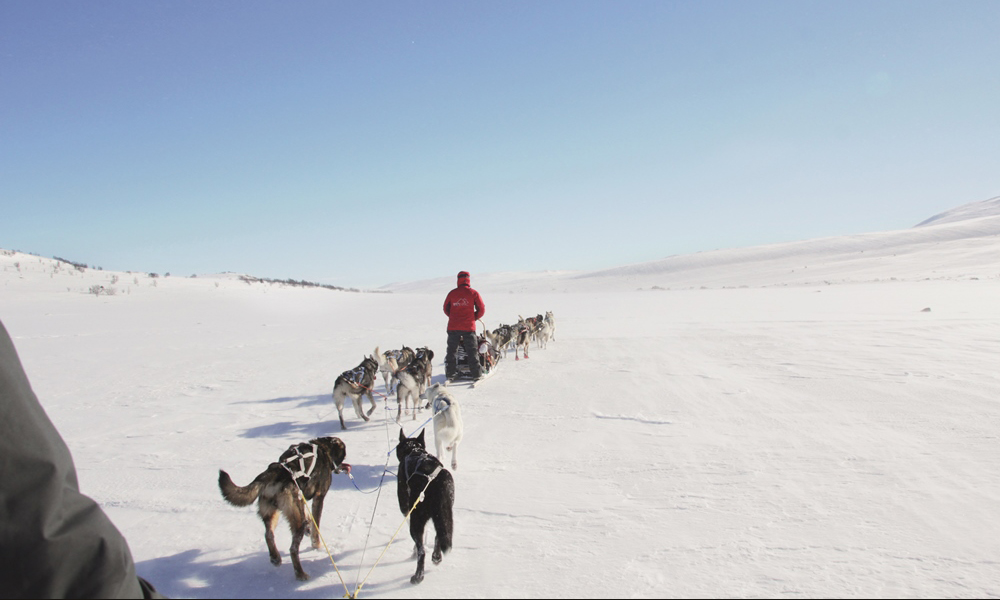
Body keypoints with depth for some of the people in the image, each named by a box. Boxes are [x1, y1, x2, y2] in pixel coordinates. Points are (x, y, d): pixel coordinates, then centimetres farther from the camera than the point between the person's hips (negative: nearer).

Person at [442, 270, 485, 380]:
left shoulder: (452, 293, 4)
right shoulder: (473, 293, -2)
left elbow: (446, 309, 11)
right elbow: (481, 309, 0)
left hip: (453, 326, 2)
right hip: (468, 326, -2)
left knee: (451, 351, 12)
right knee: (472, 351, 5)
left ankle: (451, 373, 14)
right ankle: (476, 373, 5)